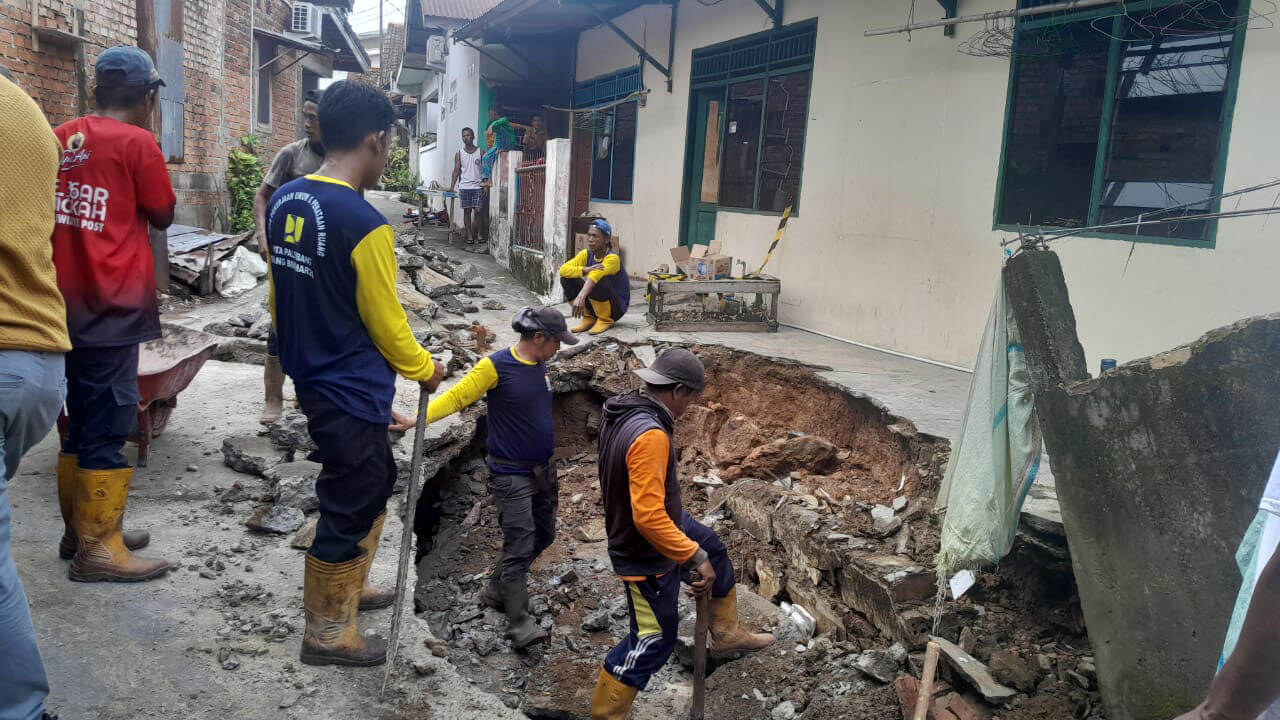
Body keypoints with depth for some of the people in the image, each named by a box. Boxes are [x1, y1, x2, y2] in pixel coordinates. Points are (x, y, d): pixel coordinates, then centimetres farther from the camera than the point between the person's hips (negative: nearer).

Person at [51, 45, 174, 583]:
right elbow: (163, 216, 0)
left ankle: (80, 529, 25)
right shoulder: (136, 142, -9)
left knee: (81, 420, 15)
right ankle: (97, 548, 3)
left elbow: (51, 209, 19)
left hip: (68, 301, 8)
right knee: (107, 426, -2)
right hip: (111, 305, -8)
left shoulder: (61, 137, 11)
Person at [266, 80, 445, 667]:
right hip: (352, 393, -9)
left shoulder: (283, 202, 2)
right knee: (348, 507, 8)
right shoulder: (364, 224, -24)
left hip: (309, 378, 9)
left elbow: (279, 296, 11)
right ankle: (327, 632, 25)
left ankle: (346, 586, 41)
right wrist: (424, 369, 2)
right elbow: (386, 323, -15)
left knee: (374, 483, 25)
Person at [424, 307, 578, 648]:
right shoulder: (496, 366, -16)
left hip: (542, 470, 8)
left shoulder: (541, 366, 6)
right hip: (511, 475, -8)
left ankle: (495, 591, 34)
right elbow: (455, 397, -17)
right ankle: (520, 624, 3)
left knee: (543, 537, 17)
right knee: (520, 546, -7)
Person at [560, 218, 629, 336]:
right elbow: (563, 269, -15)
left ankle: (605, 320, -10)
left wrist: (581, 297, -57)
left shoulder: (612, 258, -21)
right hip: (594, 305, 6)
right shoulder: (586, 254, -3)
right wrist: (585, 269, -32)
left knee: (597, 282, -34)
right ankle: (588, 318, 1)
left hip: (617, 307, -6)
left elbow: (594, 277, -39)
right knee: (567, 278, -12)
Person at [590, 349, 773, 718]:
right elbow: (649, 517, -38)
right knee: (653, 639, 7)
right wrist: (694, 557, -31)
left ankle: (726, 633, 46)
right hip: (645, 552, -10)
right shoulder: (650, 435, -36)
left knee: (715, 551, 27)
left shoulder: (621, 412, -6)